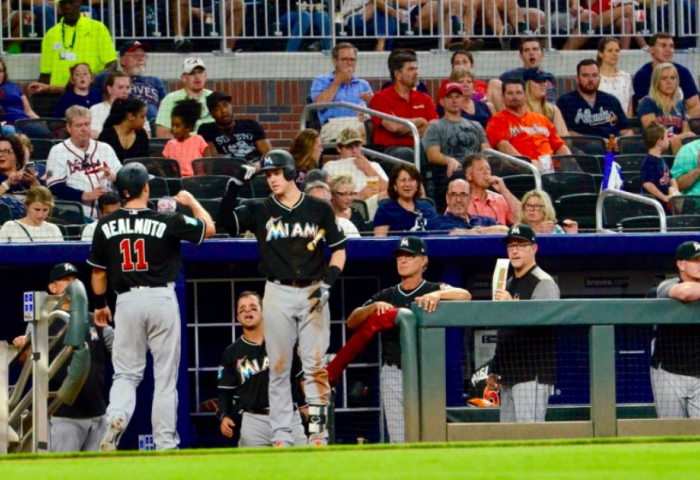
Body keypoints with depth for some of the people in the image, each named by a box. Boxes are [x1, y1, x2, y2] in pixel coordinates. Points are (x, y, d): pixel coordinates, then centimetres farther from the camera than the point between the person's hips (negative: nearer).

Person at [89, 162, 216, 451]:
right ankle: (165, 443, 5)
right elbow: (209, 229, 5)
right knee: (165, 376, 5)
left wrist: (100, 305, 23)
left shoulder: (106, 225, 1)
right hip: (161, 299, -2)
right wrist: (191, 201, 21)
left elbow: (98, 272, 8)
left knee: (126, 372, 10)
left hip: (127, 300, 2)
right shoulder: (167, 221, -7)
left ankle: (116, 417, -19)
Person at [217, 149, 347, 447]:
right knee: (279, 367, 2)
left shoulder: (319, 209, 5)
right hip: (278, 294, 1)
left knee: (315, 366, -4)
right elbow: (225, 220, -7)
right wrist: (235, 185, -17)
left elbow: (338, 249, 8)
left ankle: (318, 432, -2)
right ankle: (281, 436, 4)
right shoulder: (260, 211, 6)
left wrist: (328, 283, -6)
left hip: (313, 293, -1)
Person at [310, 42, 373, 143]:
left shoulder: (363, 85, 32)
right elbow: (320, 105, 2)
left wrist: (372, 101, 0)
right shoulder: (321, 81, 23)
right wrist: (338, 82, 10)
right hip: (334, 126, -4)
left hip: (362, 124, 4)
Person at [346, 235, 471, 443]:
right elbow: (352, 322, 9)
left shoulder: (435, 290, 6)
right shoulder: (386, 296, 16)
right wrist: (374, 307, -10)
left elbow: (464, 296, -13)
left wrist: (438, 294, -30)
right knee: (398, 440, 2)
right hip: (393, 376, 4)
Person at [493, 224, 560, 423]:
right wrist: (496, 370, 23)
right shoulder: (509, 284, 22)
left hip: (533, 374, -9)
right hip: (510, 374, 9)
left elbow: (547, 322, -20)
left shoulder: (543, 283, -6)